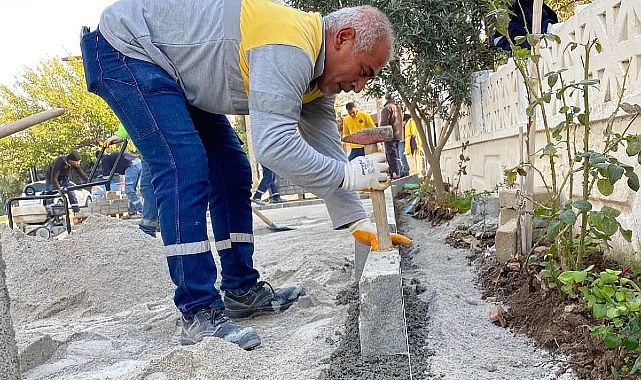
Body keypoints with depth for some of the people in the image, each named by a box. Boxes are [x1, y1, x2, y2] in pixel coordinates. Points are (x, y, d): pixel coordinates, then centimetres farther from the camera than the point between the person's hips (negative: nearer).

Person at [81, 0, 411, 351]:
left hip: (177, 70, 9)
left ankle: (242, 290, 11)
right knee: (185, 171, -22)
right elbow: (272, 145, -40)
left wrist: (359, 222, -7)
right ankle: (198, 315, -16)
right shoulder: (290, 47, -31)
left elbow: (325, 150, -1)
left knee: (232, 173, 3)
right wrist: (349, 174, -31)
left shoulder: (316, 74, -1)